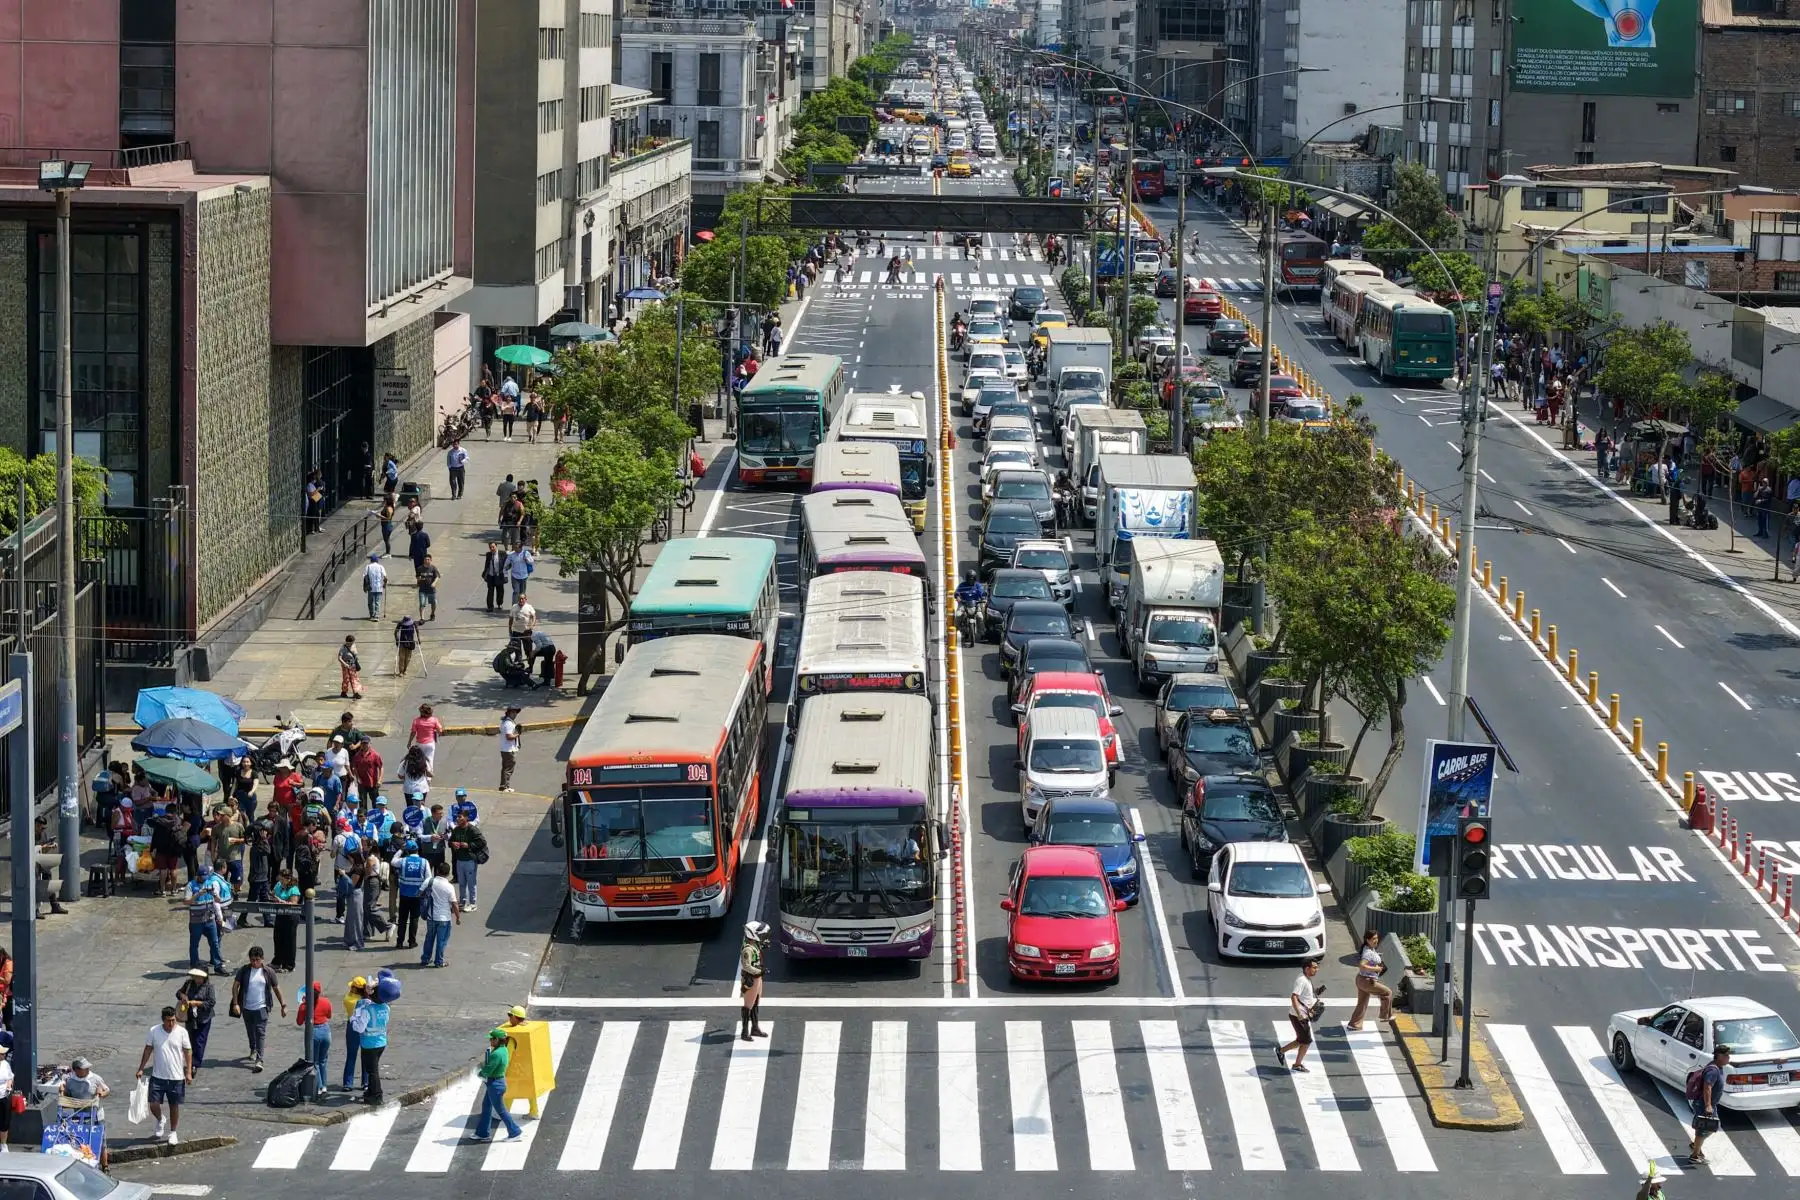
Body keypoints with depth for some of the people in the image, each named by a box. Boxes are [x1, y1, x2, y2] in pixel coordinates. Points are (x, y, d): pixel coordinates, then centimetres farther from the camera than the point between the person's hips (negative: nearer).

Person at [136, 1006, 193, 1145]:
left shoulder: (181, 1032, -6)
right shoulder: (154, 1031, -4)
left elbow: (188, 1052, -2)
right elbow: (148, 1050, 5)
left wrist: (189, 1072, -7)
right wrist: (141, 1069, 2)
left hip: (176, 1077, -1)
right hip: (158, 1076, 1)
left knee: (174, 1106, 8)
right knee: (153, 1104, -3)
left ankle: (173, 1133, 23)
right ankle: (160, 1120, 29)